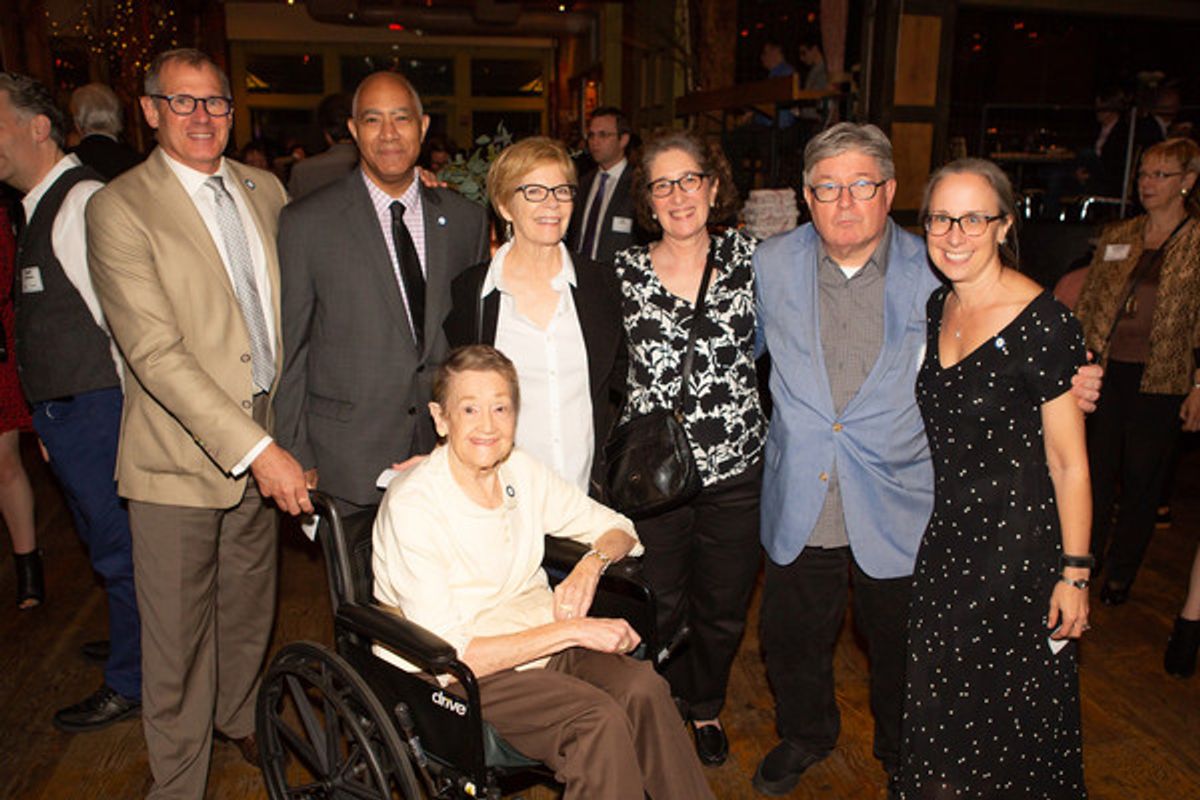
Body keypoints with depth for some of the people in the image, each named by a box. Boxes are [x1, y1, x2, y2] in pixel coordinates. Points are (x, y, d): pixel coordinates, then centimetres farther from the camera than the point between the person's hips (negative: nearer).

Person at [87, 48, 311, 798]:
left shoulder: (265, 188, 7)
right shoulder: (119, 208, -11)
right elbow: (155, 352, -20)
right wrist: (256, 449, -25)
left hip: (264, 442, 5)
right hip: (179, 454, -5)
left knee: (250, 607, 22)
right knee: (178, 638, 7)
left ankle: (242, 716, 47)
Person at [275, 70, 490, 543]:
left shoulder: (465, 219, 6)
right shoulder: (306, 223, -3)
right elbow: (290, 350, 0)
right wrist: (296, 459, -2)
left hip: (446, 449, 3)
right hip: (348, 465, -2)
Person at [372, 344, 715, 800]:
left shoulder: (520, 470, 1)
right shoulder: (412, 505, -17)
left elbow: (617, 529, 10)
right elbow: (446, 653, -21)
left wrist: (590, 566, -13)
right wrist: (573, 630, -23)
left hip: (540, 637, 5)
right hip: (463, 673, -5)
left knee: (642, 688, -24)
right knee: (599, 719, -29)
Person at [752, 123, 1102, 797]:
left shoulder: (934, 273, -8)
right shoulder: (772, 265, -3)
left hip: (897, 510, -1)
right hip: (799, 508, 2)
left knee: (900, 651, 17)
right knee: (792, 640, 17)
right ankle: (806, 736, 48)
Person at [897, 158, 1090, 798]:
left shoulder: (1044, 324, -19)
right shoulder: (937, 307, 2)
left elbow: (1068, 462, -15)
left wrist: (1074, 572, -12)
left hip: (1019, 544, -6)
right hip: (945, 536, 6)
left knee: (1005, 713, 12)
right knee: (940, 705, 20)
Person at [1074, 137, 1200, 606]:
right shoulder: (1116, 237, 9)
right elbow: (1087, 304, 11)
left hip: (1161, 381, -3)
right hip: (1106, 373, 3)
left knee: (1142, 479, 8)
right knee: (1095, 470, 6)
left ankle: (1121, 573, 25)